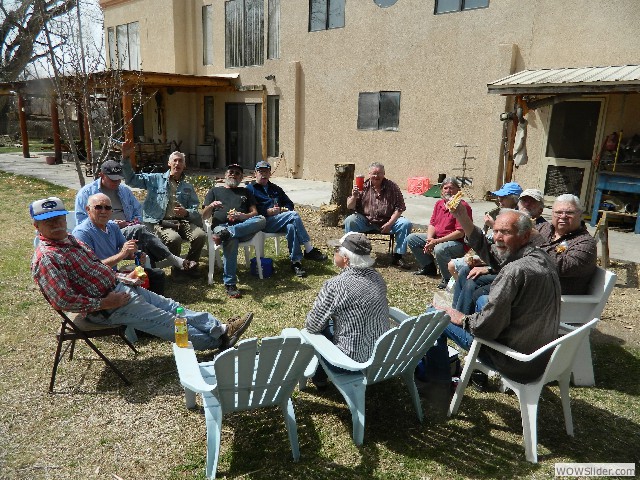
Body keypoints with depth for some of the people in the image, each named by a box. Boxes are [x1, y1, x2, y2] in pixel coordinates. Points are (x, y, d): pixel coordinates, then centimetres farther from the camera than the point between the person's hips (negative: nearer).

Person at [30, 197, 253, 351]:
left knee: (172, 307, 2)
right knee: (168, 322, -5)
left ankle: (222, 330, 3)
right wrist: (103, 304, -21)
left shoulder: (70, 239, 11)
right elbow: (62, 300, -24)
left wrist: (122, 277, 10)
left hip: (120, 287, 9)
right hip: (108, 307, -9)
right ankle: (217, 342, 6)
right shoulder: (46, 258, -17)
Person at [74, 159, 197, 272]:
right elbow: (81, 220, 0)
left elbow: (138, 210, 31)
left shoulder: (125, 191, 25)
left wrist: (137, 220, 5)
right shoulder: (87, 192, 9)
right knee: (139, 230, -34)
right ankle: (174, 260, -38)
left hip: (130, 231, 5)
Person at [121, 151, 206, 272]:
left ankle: (190, 265, -2)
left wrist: (186, 212, -10)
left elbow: (195, 210, 14)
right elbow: (131, 179, 7)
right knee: (174, 239, -36)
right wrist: (126, 157, -5)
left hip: (182, 221, 3)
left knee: (200, 236, -27)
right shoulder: (156, 179, 15)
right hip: (160, 222, -3)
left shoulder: (188, 187, 22)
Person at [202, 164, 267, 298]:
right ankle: (230, 284, -39)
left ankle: (225, 233, -45)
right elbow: (204, 216, 17)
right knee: (231, 240, -39)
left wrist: (242, 216, -7)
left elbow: (254, 213, 17)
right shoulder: (215, 191, 28)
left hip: (243, 228, 2)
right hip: (221, 225, -2)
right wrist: (211, 206, -6)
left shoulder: (245, 192, 31)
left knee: (261, 220, -32)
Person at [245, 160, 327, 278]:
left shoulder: (275, 189, 29)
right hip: (264, 222, -5)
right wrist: (269, 211, -16)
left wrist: (285, 209, 3)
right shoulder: (250, 189, 11)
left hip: (280, 221, 5)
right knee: (293, 215, -28)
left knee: (291, 226, -33)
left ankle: (296, 261, -35)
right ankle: (309, 250, -26)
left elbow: (289, 203, 27)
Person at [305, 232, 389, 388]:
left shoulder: (335, 285, -25)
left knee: (313, 333, 17)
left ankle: (319, 378, 35)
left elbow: (312, 325, -17)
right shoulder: (376, 277, -4)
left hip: (354, 358, -6)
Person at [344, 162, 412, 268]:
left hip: (388, 221, 0)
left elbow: (399, 208, -2)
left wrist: (390, 223, -16)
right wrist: (354, 196, -23)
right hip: (366, 221, 0)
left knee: (406, 224, -23)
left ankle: (398, 257, -12)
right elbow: (349, 207, -1)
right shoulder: (364, 187, 2)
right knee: (349, 221, -26)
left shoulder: (392, 187, 1)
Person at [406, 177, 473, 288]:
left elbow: (460, 233, -23)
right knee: (411, 239, 6)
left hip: (457, 242, -9)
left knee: (439, 249, -40)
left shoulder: (463, 206, -17)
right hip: (436, 238, 9)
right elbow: (432, 224, 10)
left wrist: (437, 241, -26)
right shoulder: (439, 204, 8)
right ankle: (428, 266, 17)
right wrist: (429, 240, -11)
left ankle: (448, 279, -16)